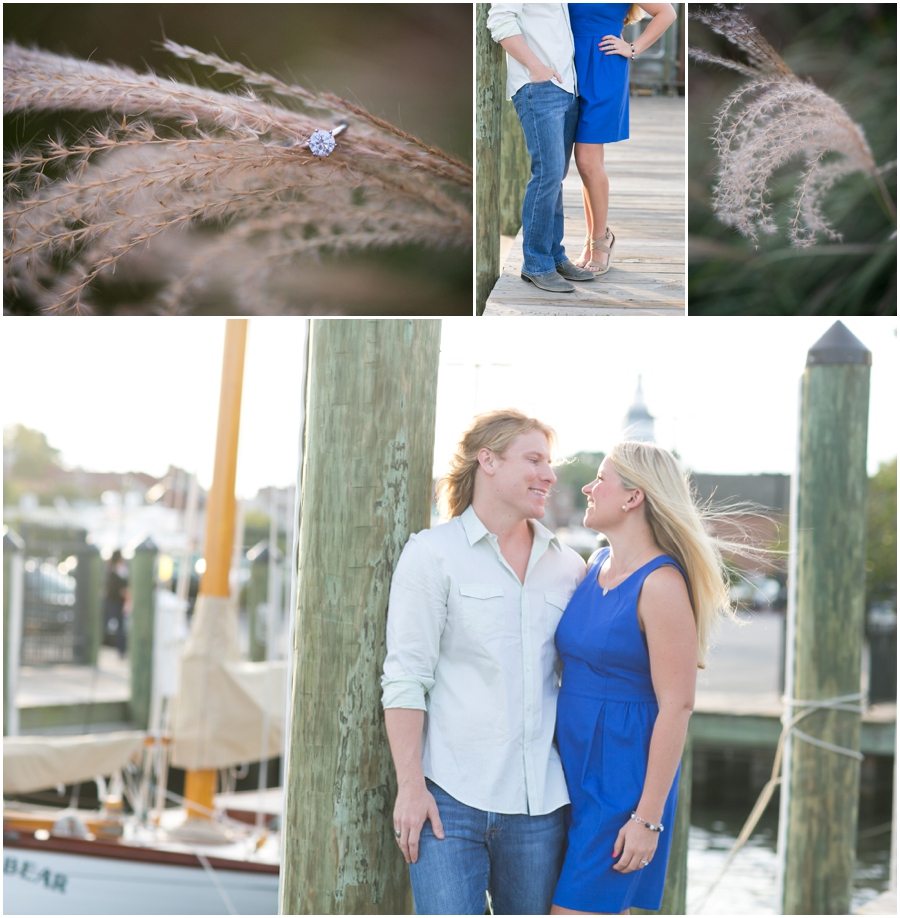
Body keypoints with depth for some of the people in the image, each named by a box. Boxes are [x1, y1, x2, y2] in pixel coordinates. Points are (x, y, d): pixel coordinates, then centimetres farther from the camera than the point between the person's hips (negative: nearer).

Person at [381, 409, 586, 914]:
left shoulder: (567, 566, 12)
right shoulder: (434, 554, 0)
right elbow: (405, 678, -5)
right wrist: (411, 786, -11)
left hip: (539, 800, 4)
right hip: (451, 797, -4)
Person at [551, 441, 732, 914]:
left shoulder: (661, 584, -16)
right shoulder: (596, 565, 9)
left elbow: (676, 706, -18)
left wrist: (649, 818, -18)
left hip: (622, 782, -8)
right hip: (573, 770, 8)